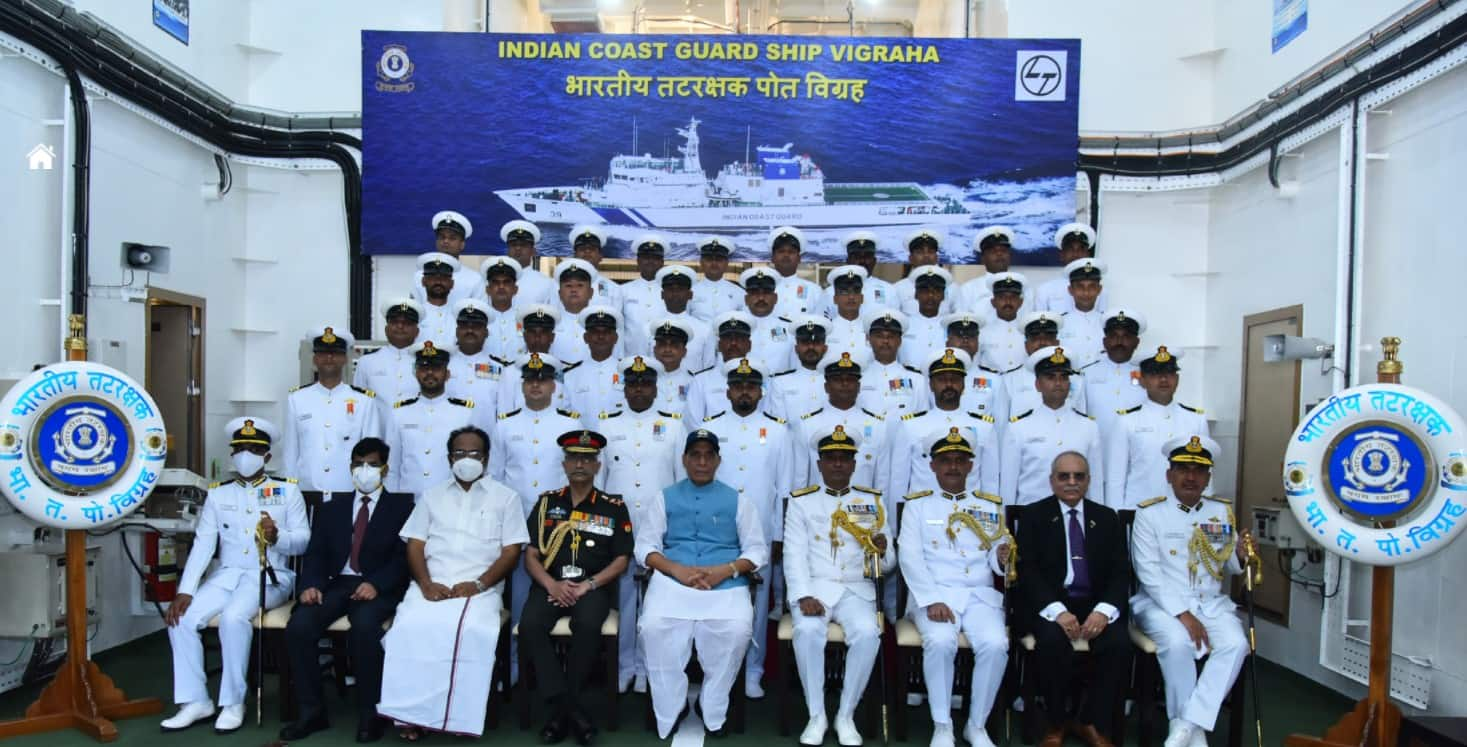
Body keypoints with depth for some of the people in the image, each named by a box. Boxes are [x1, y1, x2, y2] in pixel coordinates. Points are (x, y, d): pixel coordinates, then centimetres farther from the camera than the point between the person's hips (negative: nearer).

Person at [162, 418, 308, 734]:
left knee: (234, 616, -31)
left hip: (271, 577, -4)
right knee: (181, 618, -19)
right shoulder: (217, 494, 13)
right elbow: (202, 545, 3)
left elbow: (303, 541, 0)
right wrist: (185, 591, -9)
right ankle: (196, 701, -6)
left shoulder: (287, 491, 5)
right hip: (226, 574, 4)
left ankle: (233, 702, -16)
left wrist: (277, 537, -23)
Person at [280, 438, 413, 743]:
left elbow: (404, 556, -2)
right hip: (336, 584, 4)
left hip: (379, 588, -4)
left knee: (364, 626, -34)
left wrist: (376, 584, -20)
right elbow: (315, 553, 10)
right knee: (299, 626, -24)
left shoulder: (401, 506, 9)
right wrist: (311, 585, -11)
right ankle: (311, 711, -9)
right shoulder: (332, 507, 20)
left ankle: (370, 713, -19)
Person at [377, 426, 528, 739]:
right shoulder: (432, 495, 20)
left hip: (480, 589, -2)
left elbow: (511, 552, 3)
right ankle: (412, 712, -18)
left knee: (471, 631, -34)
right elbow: (415, 545, 12)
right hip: (430, 587, 2)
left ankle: (461, 716, -20)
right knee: (410, 628, -30)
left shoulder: (506, 498, 12)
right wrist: (426, 584, -8)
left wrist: (478, 585, -12)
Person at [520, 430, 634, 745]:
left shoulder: (614, 507, 8)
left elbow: (621, 560, 4)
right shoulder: (547, 502, 12)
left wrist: (588, 585, -12)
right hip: (551, 584, 2)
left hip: (594, 585, -2)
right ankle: (570, 707, -21)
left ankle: (561, 707, -15)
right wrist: (551, 584, -12)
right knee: (529, 625, -29)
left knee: (588, 625, -34)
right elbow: (531, 555, 7)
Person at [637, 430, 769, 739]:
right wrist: (677, 569, -11)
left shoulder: (737, 500, 15)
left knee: (737, 630, -30)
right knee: (653, 627, -30)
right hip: (672, 579, 0)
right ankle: (669, 711, -9)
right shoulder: (665, 498, 16)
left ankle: (714, 713, -9)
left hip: (725, 583, 0)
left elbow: (758, 550, 9)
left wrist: (726, 570, -11)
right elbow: (645, 545, 8)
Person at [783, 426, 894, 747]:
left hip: (856, 590, 1)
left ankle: (846, 716, -10)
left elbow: (886, 565, 9)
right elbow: (795, 555, -2)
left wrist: (882, 551, -16)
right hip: (814, 587, -1)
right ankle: (816, 716, -13)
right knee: (807, 631, -31)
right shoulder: (801, 501, 7)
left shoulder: (872, 501, 10)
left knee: (867, 634, -29)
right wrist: (804, 596, -17)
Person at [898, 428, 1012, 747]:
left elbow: (996, 561, 10)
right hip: (933, 595, -2)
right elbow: (910, 557, -5)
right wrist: (932, 601, -18)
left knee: (995, 644, -27)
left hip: (980, 595, 2)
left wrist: (1002, 559, -16)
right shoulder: (917, 505, 8)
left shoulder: (990, 507, 16)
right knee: (940, 642, -32)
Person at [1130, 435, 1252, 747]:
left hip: (1212, 602, 4)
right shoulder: (1149, 513, -3)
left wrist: (1239, 556, -13)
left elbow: (1227, 568, 11)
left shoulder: (1223, 511, 11)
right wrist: (1182, 614, -19)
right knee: (1177, 641, -32)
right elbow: (1148, 572, -11)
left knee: (1236, 644, -25)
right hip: (1162, 602, -4)